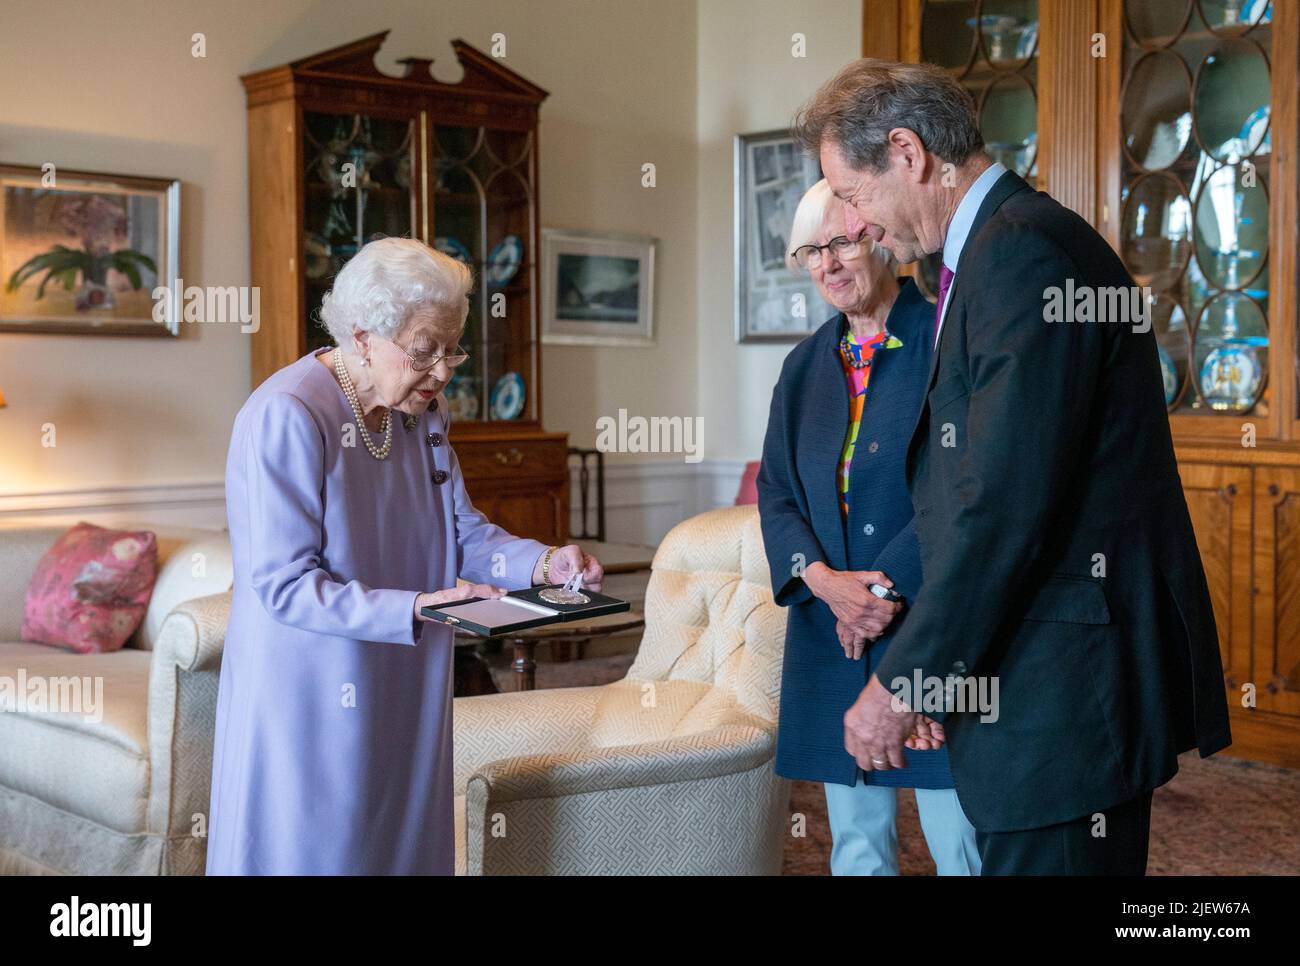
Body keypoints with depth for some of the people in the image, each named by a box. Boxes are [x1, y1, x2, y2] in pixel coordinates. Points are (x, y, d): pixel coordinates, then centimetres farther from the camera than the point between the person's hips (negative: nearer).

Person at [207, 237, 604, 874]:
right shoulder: (285, 416, -20)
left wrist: (540, 563, -10)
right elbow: (284, 583, -22)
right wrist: (414, 609, -30)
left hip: (403, 696, 7)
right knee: (312, 851, 5)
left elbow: (462, 531, 9)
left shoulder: (422, 413, 5)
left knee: (407, 846, 16)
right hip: (311, 700, -7)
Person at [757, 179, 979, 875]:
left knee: (959, 843, 0)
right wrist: (823, 578, -10)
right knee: (856, 842, 13)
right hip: (831, 632, 5)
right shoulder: (806, 365, 13)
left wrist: (891, 587, -16)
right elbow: (776, 493, 8)